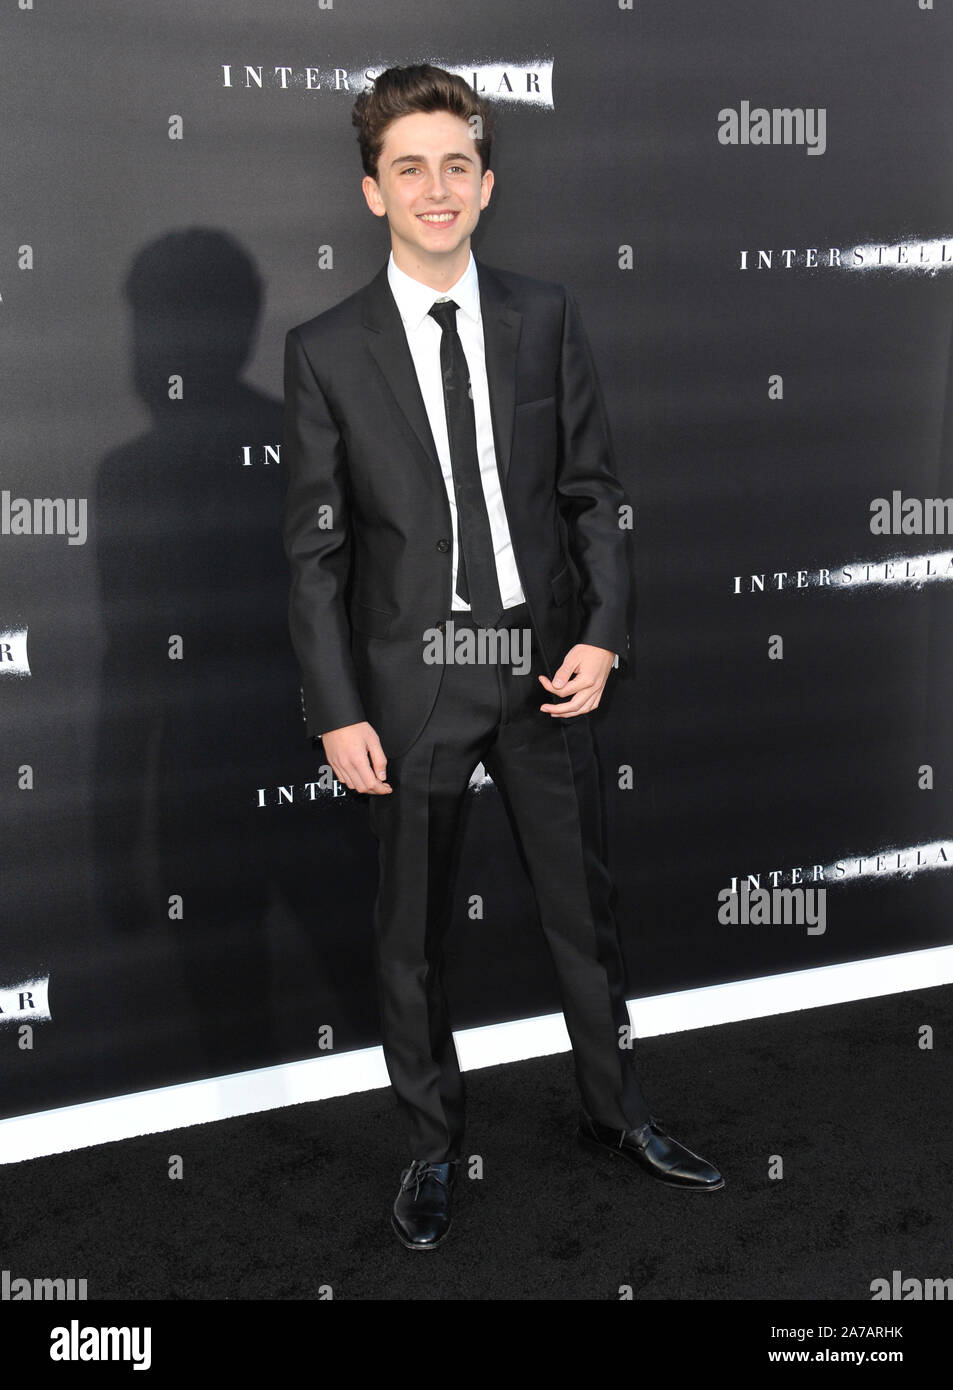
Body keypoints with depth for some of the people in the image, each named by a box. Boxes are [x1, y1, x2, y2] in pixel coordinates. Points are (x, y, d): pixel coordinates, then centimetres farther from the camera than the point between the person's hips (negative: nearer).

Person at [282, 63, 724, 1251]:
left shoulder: (544, 317, 3)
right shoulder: (325, 350, -4)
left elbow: (593, 488, 5)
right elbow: (315, 548, -4)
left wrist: (601, 632, -7)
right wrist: (336, 712, -8)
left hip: (545, 663, 2)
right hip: (412, 675, -2)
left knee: (583, 907, 15)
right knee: (410, 937, 11)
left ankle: (614, 1114, 37)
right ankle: (432, 1149, 32)